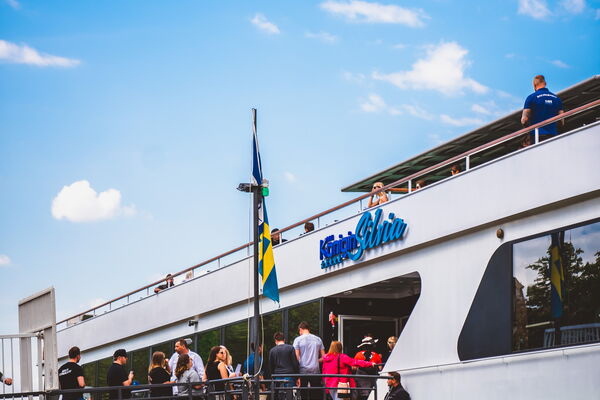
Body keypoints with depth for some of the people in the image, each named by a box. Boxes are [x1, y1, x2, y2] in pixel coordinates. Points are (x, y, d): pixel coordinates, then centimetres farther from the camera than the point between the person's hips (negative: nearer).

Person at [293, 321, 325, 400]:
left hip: (303, 371, -2)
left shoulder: (298, 340, -2)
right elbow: (323, 357, 9)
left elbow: (296, 357, -8)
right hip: (315, 371, 2)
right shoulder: (318, 339, 8)